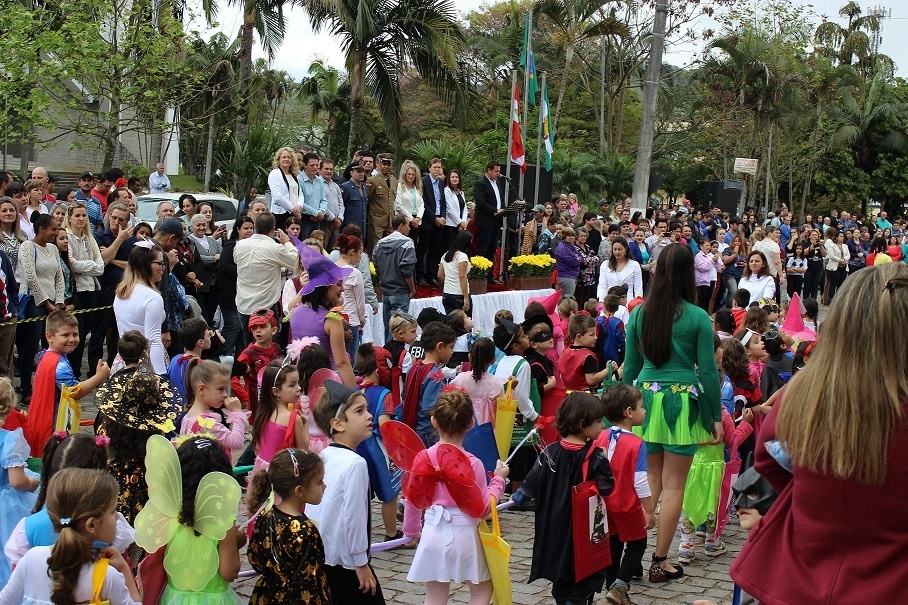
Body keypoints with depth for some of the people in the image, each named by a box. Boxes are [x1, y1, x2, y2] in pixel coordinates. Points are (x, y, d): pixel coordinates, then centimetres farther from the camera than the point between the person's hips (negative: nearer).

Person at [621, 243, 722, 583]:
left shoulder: (639, 313, 2)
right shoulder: (697, 317, -8)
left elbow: (630, 367, 7)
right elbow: (708, 371, -5)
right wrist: (716, 416, 3)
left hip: (646, 401, 4)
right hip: (681, 403, -3)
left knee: (650, 481, 14)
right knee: (674, 486, 4)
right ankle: (660, 563, 8)